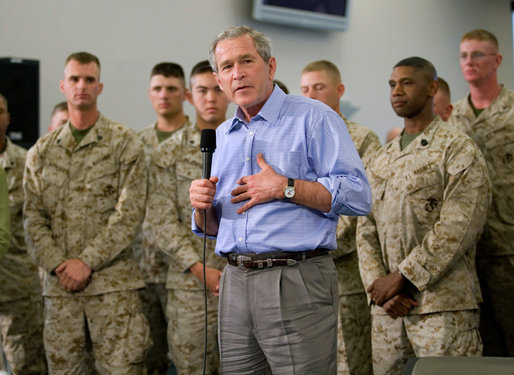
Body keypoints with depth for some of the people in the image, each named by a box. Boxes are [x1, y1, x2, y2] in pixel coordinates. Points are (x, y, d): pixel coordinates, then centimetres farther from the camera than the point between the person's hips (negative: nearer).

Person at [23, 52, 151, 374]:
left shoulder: (124, 142, 2)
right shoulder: (41, 152, 13)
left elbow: (129, 212, -6)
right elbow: (33, 218, 9)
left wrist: (87, 261, -12)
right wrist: (58, 264, -7)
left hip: (113, 281, -3)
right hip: (60, 284, 3)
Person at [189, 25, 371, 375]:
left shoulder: (313, 117, -1)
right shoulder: (221, 136, 19)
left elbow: (357, 195, -12)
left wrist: (284, 188, -14)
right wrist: (202, 206, 1)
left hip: (297, 281, -6)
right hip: (235, 282, 6)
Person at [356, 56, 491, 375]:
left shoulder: (457, 150, -1)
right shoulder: (381, 160, 19)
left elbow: (458, 228, -13)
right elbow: (366, 229, 13)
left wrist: (401, 277, -14)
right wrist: (378, 284, -4)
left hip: (443, 304, -5)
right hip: (387, 306, 6)